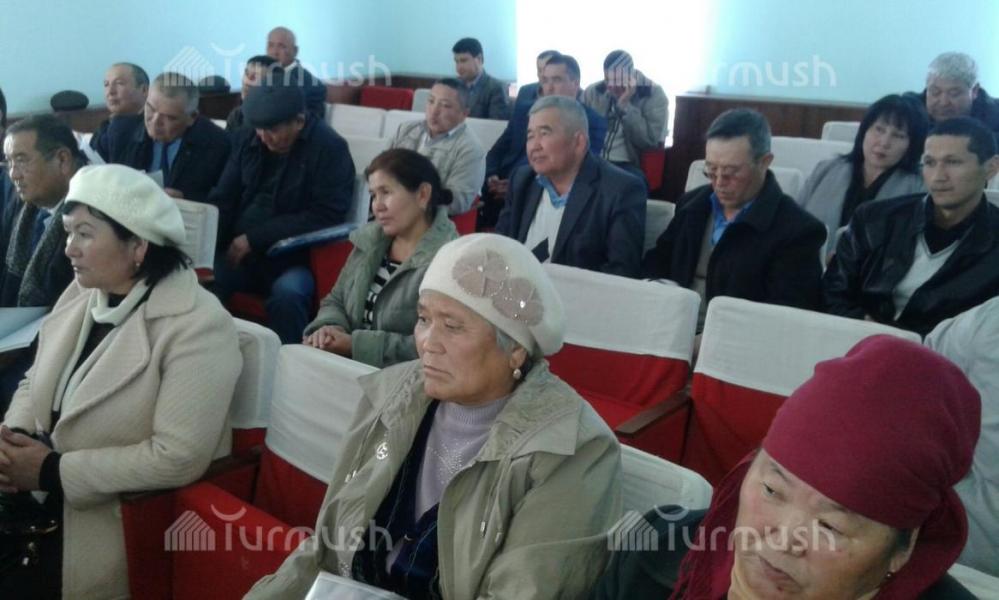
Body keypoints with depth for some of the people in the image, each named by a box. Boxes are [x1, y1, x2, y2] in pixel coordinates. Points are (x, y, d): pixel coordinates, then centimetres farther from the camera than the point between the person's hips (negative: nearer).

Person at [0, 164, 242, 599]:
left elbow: (178, 457, -25)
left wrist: (53, 470, -19)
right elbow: (35, 384, 14)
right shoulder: (81, 294, 4)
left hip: (129, 513, -7)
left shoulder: (197, 326, -20)